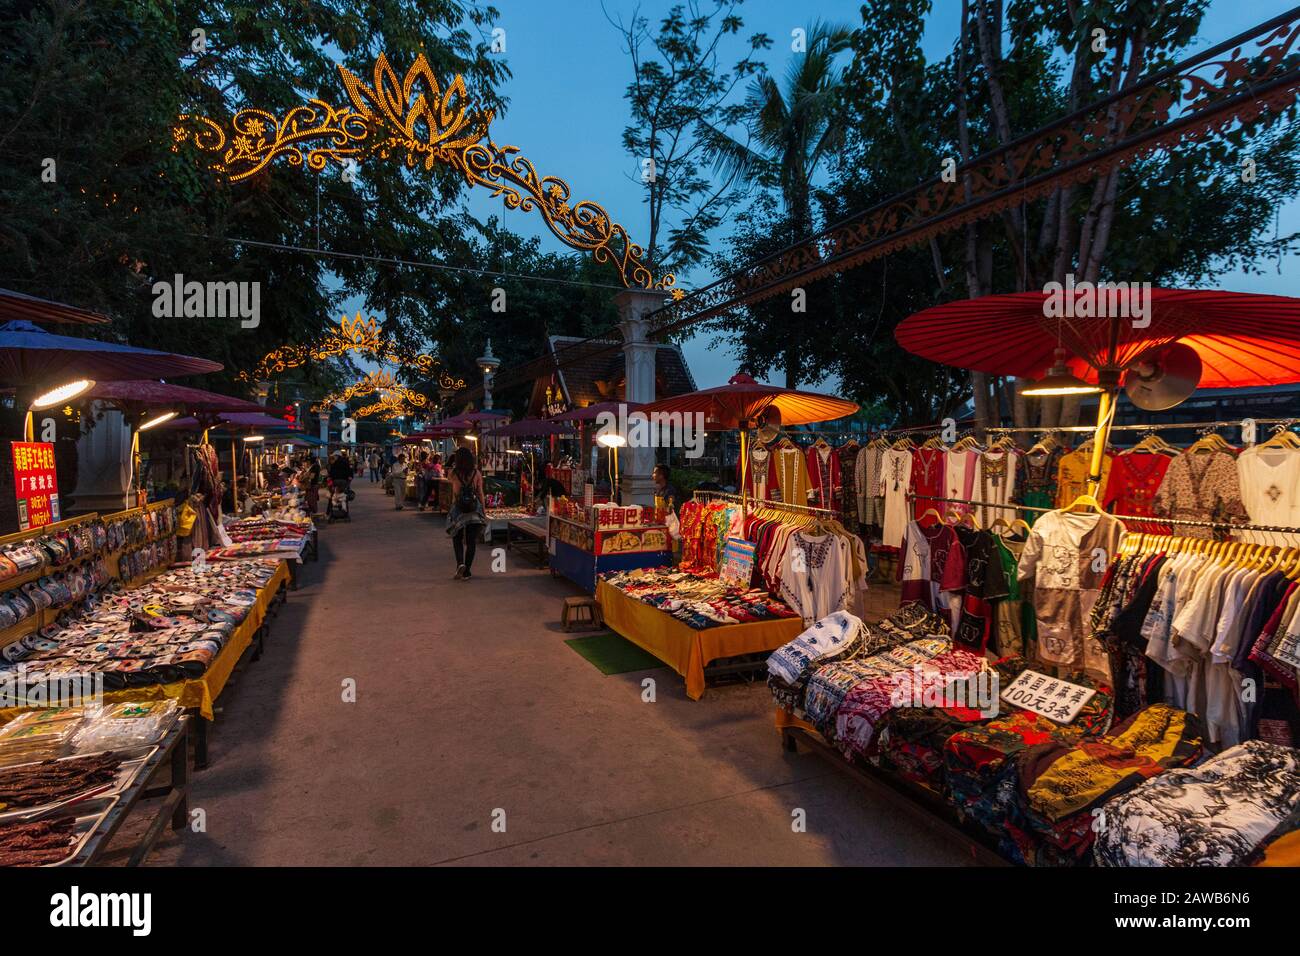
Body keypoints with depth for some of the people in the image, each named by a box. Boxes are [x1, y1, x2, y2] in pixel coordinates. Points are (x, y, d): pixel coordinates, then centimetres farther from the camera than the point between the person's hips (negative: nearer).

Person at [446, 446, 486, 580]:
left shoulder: (454, 473, -5)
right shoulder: (477, 473, -3)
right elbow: (480, 493, -1)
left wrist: (455, 466, 15)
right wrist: (484, 509, 8)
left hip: (458, 508, -1)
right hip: (474, 509, 1)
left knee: (457, 539, 15)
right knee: (471, 541, 7)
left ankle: (460, 563, -7)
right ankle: (466, 572, 9)